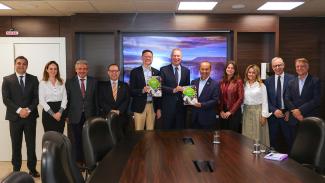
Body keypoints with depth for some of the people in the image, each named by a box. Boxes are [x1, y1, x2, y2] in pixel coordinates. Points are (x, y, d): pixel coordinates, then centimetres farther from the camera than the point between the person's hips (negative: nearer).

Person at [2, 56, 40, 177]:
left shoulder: (33, 79, 8)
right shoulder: (7, 80, 5)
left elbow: (36, 97, 2)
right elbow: (6, 99, -4)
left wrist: (28, 109, -12)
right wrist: (19, 110, -15)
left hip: (30, 116, 1)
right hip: (14, 117, 0)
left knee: (31, 144, 4)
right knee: (16, 145, 7)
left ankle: (32, 168, 15)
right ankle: (16, 169, 18)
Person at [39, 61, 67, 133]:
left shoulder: (61, 82, 8)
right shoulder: (43, 83, 0)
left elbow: (65, 98, 4)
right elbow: (42, 101, -5)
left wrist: (60, 112, -9)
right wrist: (53, 114, -10)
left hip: (60, 113, 2)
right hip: (48, 112, -2)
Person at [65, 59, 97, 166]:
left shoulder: (93, 82, 6)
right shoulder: (69, 82, 4)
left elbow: (96, 99, 6)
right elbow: (67, 100, 3)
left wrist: (96, 115, 4)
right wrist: (66, 116, -2)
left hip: (89, 116, 1)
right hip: (75, 116, 0)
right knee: (75, 141, 5)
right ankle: (78, 161, 18)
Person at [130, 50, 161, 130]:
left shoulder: (156, 72, 8)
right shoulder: (135, 72, 0)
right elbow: (131, 91, -4)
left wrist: (159, 108, 7)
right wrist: (142, 90, -22)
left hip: (152, 106, 2)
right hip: (139, 106, -2)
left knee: (150, 131, 7)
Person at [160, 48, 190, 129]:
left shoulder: (186, 71, 9)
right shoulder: (164, 70, -1)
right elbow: (161, 86, -7)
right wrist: (173, 90, -19)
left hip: (182, 105, 3)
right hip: (168, 105, -2)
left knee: (180, 129, 10)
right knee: (167, 129, 6)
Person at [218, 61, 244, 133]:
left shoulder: (238, 81, -6)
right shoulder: (222, 82, 6)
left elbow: (240, 98, -9)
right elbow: (220, 98, 8)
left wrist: (231, 111, -10)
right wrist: (221, 110, -3)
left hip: (234, 112, -4)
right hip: (223, 113, 4)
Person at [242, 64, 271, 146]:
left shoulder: (261, 85, -3)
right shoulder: (244, 85, 7)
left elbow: (264, 101, -5)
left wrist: (264, 115, -10)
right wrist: (241, 113, 3)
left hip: (258, 111, -3)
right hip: (246, 112, 3)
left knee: (258, 135, 2)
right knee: (247, 136, 7)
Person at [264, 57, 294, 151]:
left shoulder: (291, 78, -2)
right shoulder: (268, 81, 5)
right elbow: (266, 99, 2)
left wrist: (289, 111, -9)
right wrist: (274, 110, -10)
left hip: (287, 114, -2)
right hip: (273, 114, 2)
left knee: (290, 139, 4)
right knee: (272, 140, 9)